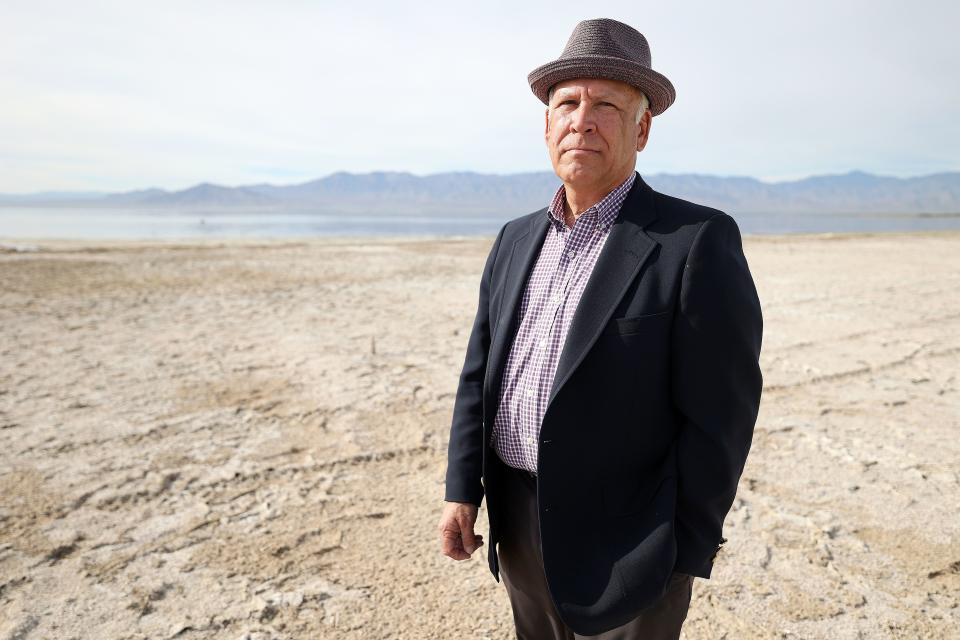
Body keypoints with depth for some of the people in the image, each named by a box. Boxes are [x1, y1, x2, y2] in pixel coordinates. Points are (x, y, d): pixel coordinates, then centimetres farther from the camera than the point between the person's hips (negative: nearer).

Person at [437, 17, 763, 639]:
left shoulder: (699, 241, -14)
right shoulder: (516, 239, 5)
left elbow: (718, 417, -15)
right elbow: (479, 373, 7)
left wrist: (683, 558, -12)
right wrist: (462, 489, 3)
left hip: (619, 550, -5)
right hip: (516, 527, 6)